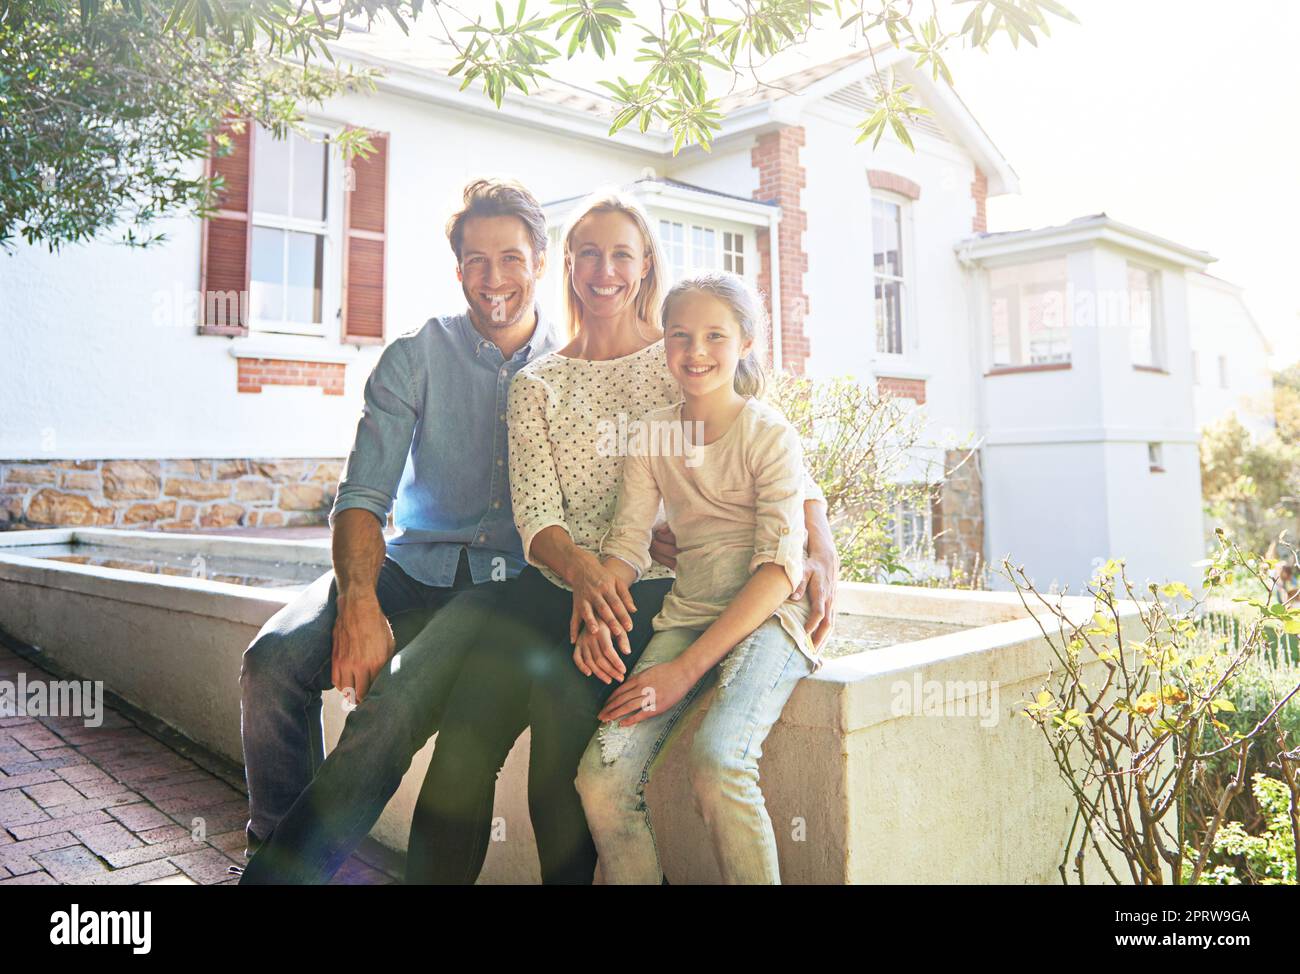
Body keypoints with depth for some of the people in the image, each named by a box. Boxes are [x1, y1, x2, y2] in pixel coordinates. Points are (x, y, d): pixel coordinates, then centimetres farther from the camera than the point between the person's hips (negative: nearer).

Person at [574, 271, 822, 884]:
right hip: (685, 615, 4)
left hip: (766, 618, -4)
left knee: (716, 758, -30)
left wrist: (688, 667, -19)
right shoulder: (652, 433, 10)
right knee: (601, 775, -16)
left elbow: (780, 567, -12)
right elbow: (628, 541, 5)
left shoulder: (770, 436, -4)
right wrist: (599, 616, -17)